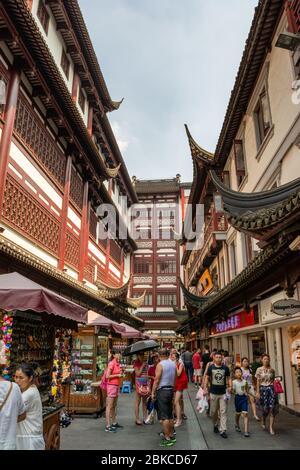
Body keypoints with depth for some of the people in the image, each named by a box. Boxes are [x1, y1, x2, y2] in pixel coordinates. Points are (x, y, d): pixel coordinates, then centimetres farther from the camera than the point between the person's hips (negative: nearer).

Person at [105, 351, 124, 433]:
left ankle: (114, 423, 27)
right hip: (111, 385, -9)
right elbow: (107, 376, -19)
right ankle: (108, 426, 1)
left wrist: (121, 373, 2)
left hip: (117, 385, 9)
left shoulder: (118, 364, 10)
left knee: (114, 405, 17)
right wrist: (117, 375, -16)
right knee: (109, 406, -3)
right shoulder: (111, 364, -16)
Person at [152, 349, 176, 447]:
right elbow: (174, 379, 12)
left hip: (162, 390, -7)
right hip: (171, 390, 7)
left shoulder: (160, 365, -13)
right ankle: (171, 435, 24)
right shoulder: (173, 364, 6)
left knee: (164, 416, -2)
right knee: (170, 415, 16)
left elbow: (156, 380, -15)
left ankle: (167, 439, 0)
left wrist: (153, 392, -8)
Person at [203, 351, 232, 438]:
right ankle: (215, 425, 36)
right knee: (213, 411, 12)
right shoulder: (211, 367, -3)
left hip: (223, 393, 0)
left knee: (223, 412, -2)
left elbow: (228, 378, 5)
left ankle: (222, 430, 5)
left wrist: (230, 386, -10)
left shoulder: (225, 368, -2)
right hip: (213, 393, 0)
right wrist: (205, 388, -3)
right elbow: (207, 378, 3)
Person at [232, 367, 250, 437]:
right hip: (237, 397, 0)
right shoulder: (234, 382, -8)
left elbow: (247, 389, 13)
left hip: (244, 397, 0)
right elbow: (233, 391, -9)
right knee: (238, 413, 16)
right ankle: (237, 425, 43)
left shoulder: (245, 381, -2)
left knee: (245, 413, -10)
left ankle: (246, 431, -9)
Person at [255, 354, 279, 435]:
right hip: (263, 389, -2)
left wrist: (274, 390, 0)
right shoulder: (259, 369, -2)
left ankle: (271, 427, 4)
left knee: (272, 408, -5)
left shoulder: (272, 370, 5)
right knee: (265, 408, 4)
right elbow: (258, 381, -1)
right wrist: (257, 392, -4)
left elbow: (273, 380, 10)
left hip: (271, 389, 2)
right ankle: (263, 422, 33)